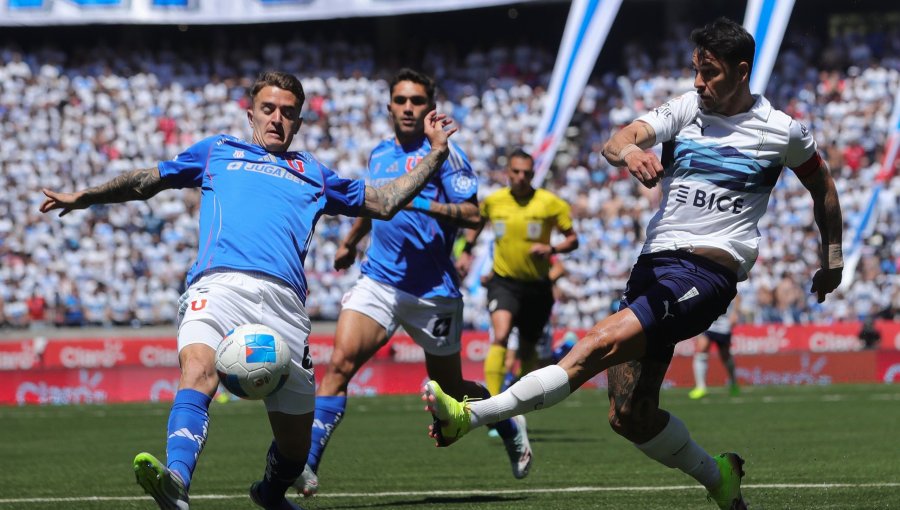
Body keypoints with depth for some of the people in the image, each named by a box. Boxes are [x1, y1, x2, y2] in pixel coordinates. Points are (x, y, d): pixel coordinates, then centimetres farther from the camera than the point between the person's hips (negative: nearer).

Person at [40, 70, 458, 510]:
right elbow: (147, 181, 35)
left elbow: (385, 202, 38)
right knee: (198, 369, -33)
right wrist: (82, 197, 26)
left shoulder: (313, 173, 34)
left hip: (283, 297, 2)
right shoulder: (217, 151, 31)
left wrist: (436, 153, 35)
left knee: (295, 432, 2)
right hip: (218, 285, -2)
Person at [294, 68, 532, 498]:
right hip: (378, 281, 4)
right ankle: (305, 464, -23)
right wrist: (349, 243, 40)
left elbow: (472, 214, -13)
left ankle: (509, 425, 41)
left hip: (433, 292, -4)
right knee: (340, 362, -18)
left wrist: (423, 203, -25)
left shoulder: (442, 153, -6)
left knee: (450, 389, 10)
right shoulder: (380, 155, 12)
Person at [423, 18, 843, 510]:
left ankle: (470, 414, -30)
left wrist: (833, 257, 26)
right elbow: (615, 142, -8)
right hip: (654, 263, 5)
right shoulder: (684, 109, 9)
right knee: (630, 417, 3)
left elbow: (822, 185, 24)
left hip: (707, 269, -5)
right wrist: (628, 150, -32)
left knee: (601, 343, -25)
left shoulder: (783, 132, 5)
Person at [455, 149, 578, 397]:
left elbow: (572, 239, 0)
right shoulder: (493, 201, 0)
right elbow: (477, 222, 24)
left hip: (537, 285, 1)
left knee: (527, 348, 14)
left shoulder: (550, 203, -6)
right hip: (503, 281, -1)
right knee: (500, 337, -24)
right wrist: (466, 251, 12)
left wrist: (552, 249, -19)